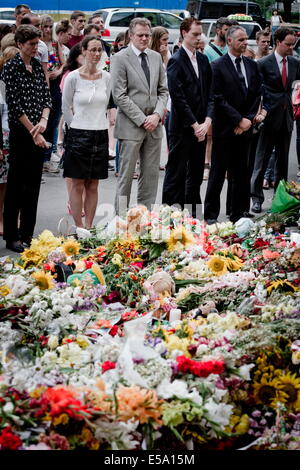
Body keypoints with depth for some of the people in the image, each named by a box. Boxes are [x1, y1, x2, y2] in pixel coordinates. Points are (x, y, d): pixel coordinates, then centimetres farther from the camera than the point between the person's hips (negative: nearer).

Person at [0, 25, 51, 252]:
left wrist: (44, 120, -8)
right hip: (20, 133, -6)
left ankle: (27, 234, 17)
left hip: (37, 134, 6)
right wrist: (33, 131, -13)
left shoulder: (38, 66, 11)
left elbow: (46, 97, 11)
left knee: (33, 184, 9)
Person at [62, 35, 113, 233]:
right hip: (78, 134, -3)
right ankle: (79, 228, 7)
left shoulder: (106, 77, 3)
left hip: (100, 135, 3)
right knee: (78, 185, 1)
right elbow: (66, 107, 2)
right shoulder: (73, 77, -7)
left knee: (93, 185, 7)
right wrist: (78, 127, 4)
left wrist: (96, 124, 9)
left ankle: (89, 227, 13)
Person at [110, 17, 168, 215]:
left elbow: (163, 90, 13)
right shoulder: (120, 58, -5)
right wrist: (142, 119, -13)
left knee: (151, 174, 7)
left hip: (154, 125, 5)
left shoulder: (156, 57, 12)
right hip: (131, 125, -5)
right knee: (126, 175, -2)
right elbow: (119, 95, -10)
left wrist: (157, 115, -4)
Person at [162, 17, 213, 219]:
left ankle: (194, 216, 19)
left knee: (196, 174, 12)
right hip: (182, 128, -7)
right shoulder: (176, 61, -9)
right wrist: (195, 125, -14)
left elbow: (210, 93, 9)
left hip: (200, 127, 7)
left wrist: (207, 121, -5)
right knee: (176, 175, -2)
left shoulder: (203, 60, 12)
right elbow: (177, 98, -14)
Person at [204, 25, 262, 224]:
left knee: (241, 173, 8)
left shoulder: (252, 65, 11)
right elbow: (219, 99, -11)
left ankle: (238, 214, 16)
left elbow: (257, 95, 11)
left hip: (245, 128, 5)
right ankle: (211, 215, 8)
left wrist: (249, 119, -2)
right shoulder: (218, 66, -6)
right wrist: (239, 120, -13)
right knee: (218, 172, 0)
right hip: (224, 128, -5)